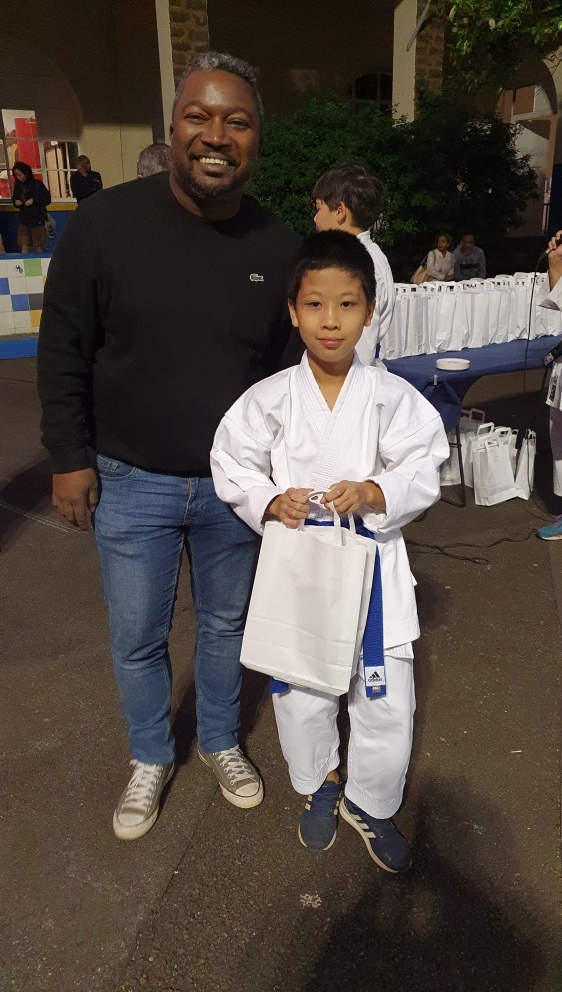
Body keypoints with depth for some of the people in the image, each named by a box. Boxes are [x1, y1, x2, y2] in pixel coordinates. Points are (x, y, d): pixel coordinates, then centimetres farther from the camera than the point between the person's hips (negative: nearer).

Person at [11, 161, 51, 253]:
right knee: (24, 246, -3)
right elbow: (14, 198, 19)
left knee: (38, 246, 2)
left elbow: (47, 199, -6)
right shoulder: (18, 186, 6)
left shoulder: (37, 184, -6)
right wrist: (15, 202, -4)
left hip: (37, 220, -3)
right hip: (24, 220, 3)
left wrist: (34, 200, -17)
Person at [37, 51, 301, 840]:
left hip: (232, 483, 2)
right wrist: (70, 457, -5)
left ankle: (221, 742, 46)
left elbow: (289, 366, 5)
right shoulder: (106, 221, -12)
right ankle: (150, 758, 41)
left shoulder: (278, 247, -5)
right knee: (136, 638, 13)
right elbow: (63, 351, -4)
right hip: (130, 482, -1)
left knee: (226, 622, 19)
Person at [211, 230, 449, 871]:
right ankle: (318, 787, 45)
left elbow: (423, 470, -6)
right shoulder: (269, 399, -5)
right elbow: (232, 467, 0)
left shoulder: (392, 397, -6)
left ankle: (370, 803, 36)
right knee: (301, 696, 13)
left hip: (371, 560, 0)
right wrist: (272, 502, -18)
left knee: (387, 699, 7)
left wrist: (373, 493, -24)